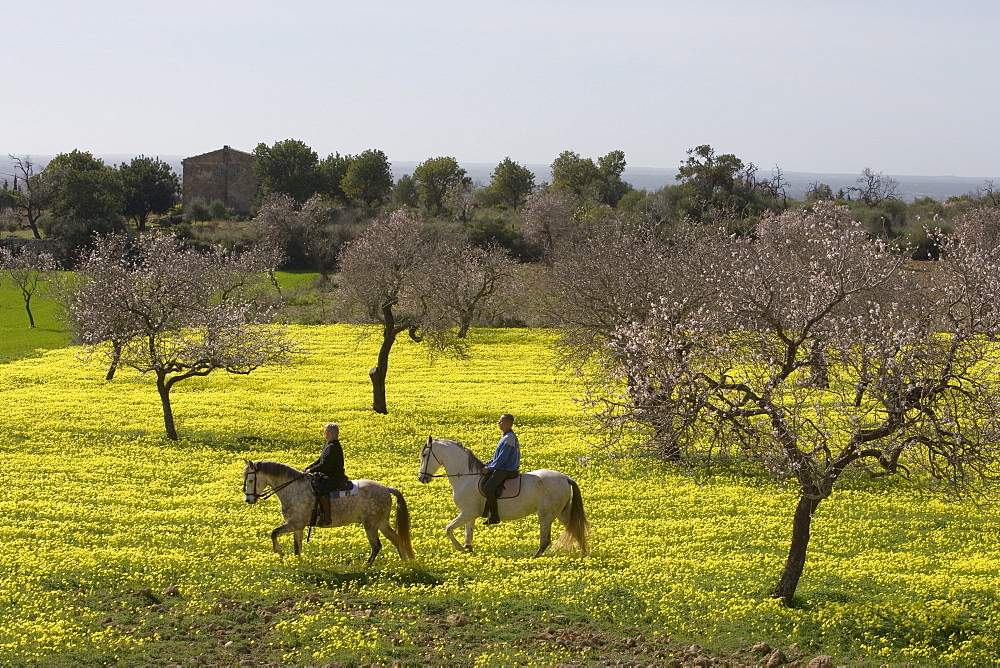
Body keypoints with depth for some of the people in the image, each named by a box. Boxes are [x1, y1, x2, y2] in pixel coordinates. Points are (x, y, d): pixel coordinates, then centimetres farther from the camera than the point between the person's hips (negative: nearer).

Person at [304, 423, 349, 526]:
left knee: (322, 490, -31)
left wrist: (312, 470, -16)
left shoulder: (333, 447, -18)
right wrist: (310, 466, 9)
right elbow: (321, 460, 22)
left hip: (335, 477, -11)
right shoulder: (329, 444, 15)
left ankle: (327, 518, -29)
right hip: (327, 475, 11)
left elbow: (325, 464, -22)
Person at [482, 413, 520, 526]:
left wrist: (489, 468, -16)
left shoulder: (508, 438, -20)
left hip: (506, 470, -11)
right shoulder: (508, 436, 13)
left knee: (488, 488, -23)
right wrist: (488, 464, 10)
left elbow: (502, 458, -22)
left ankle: (494, 517, -17)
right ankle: (485, 511, 24)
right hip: (503, 469, 11)